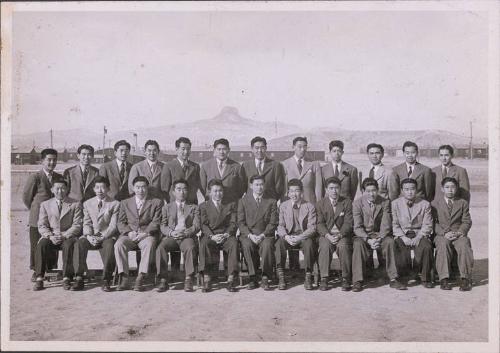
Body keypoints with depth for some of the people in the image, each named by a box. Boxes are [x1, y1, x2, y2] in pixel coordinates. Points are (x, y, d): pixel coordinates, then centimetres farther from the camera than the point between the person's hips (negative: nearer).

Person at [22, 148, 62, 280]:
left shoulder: (60, 178, 7)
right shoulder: (34, 177, -7)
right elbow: (26, 197, -1)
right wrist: (36, 210, 4)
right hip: (38, 219, -4)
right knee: (37, 246, 4)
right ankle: (36, 272, 16)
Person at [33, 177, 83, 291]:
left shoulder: (75, 204, 8)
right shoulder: (45, 204, 14)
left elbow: (77, 225, 0)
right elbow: (42, 226, 6)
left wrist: (64, 235, -16)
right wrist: (50, 236, -13)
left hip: (68, 236, -2)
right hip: (50, 237, 2)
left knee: (68, 245, -35)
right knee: (41, 244, -29)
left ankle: (66, 278, -30)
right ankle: (39, 278, -25)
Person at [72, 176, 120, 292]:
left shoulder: (115, 204, 4)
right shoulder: (87, 203, 17)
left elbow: (113, 225, -4)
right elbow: (86, 223, 10)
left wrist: (102, 237, -19)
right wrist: (89, 236, -11)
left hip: (107, 236, -3)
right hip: (91, 236, 3)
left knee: (109, 246, -36)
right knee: (79, 243, -28)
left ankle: (106, 280, -27)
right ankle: (79, 278, -24)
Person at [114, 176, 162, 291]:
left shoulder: (156, 202, 12)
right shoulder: (125, 203, 20)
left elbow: (156, 222, 2)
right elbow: (121, 222, 13)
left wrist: (145, 233, -14)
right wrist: (129, 232, -8)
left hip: (147, 235, -2)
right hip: (129, 235, 2)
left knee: (149, 245, -37)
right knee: (119, 244, -30)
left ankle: (140, 278, -37)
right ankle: (124, 278, -28)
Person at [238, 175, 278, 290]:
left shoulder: (271, 201, 11)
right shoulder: (243, 201, 10)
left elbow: (273, 223, 4)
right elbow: (241, 222, 3)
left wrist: (262, 235, -12)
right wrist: (250, 235, -14)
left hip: (265, 234, 0)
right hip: (248, 234, 0)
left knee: (267, 245, -33)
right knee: (247, 245, -33)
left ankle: (265, 278, -23)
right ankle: (253, 278, -23)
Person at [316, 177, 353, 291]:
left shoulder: (347, 202, 6)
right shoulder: (320, 204, 8)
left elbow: (348, 223, -2)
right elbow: (320, 223, 0)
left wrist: (340, 235, -19)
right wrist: (328, 235, -18)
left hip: (343, 234, -1)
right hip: (326, 234, 1)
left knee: (343, 246, -32)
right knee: (325, 246, -31)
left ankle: (346, 279, -20)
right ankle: (324, 278, -23)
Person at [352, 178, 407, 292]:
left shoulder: (385, 202, -1)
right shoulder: (357, 203, -3)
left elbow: (386, 225, -7)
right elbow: (357, 227, -9)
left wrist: (379, 239, -24)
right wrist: (368, 240, -24)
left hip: (380, 234, 1)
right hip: (363, 235, -1)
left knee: (389, 241, -30)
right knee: (358, 244, -33)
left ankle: (393, 279, -24)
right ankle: (358, 281, -30)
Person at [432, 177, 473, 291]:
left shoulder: (463, 203, 16)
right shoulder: (435, 203, 11)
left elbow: (466, 222, 8)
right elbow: (434, 223, 2)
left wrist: (460, 232, -12)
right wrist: (444, 233, -14)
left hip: (458, 234, 1)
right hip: (442, 235, -1)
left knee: (464, 244, -32)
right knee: (443, 244, -35)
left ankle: (465, 278, -27)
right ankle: (444, 279, -34)